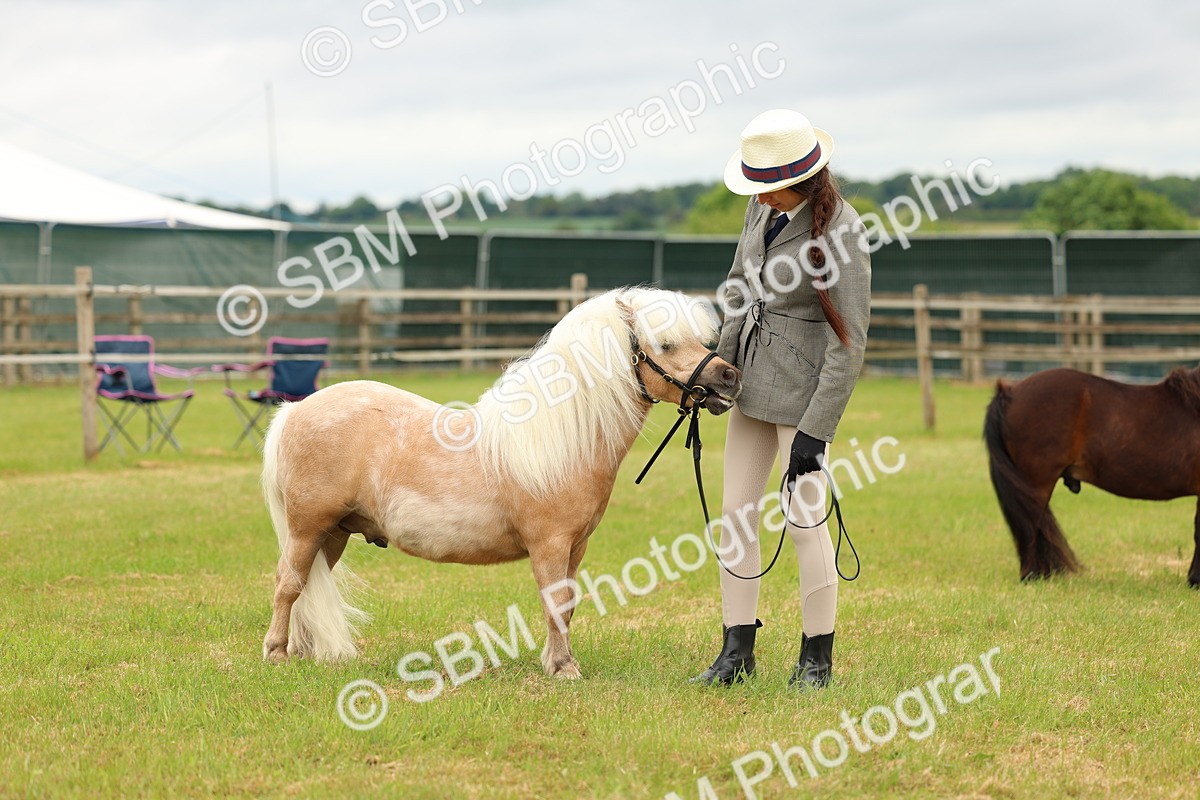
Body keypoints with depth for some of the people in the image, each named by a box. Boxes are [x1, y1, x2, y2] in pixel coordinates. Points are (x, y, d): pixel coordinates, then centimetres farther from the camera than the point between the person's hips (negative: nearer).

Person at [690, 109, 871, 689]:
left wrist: (815, 430, -21)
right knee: (735, 514, 7)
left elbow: (850, 342, -21)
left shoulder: (841, 233, -22)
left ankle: (817, 658, 12)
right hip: (754, 377, 8)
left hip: (805, 385, -7)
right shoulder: (764, 206, -1)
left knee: (803, 521, -2)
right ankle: (736, 651, 15)